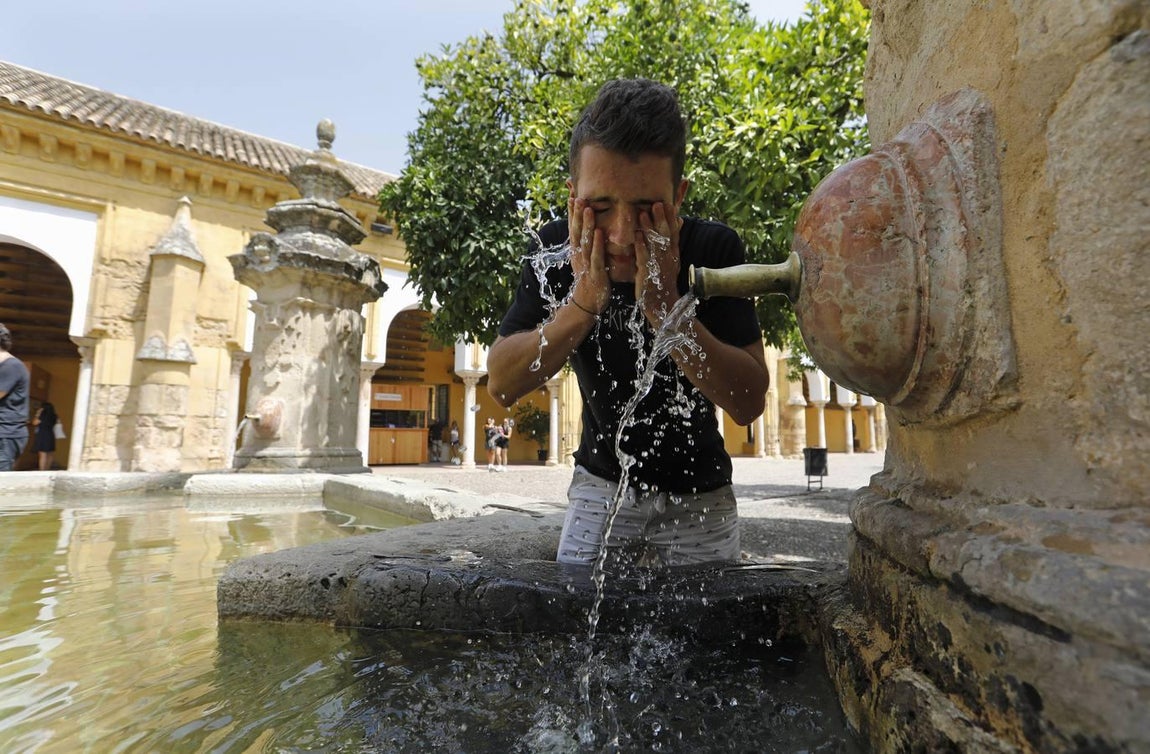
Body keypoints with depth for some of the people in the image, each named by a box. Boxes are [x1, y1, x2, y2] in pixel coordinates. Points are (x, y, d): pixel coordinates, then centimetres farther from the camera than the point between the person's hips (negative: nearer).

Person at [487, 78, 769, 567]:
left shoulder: (714, 248, -19)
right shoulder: (556, 248, -15)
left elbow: (749, 402, -23)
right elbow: (501, 385, -19)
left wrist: (664, 306, -35)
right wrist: (584, 301, -33)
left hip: (698, 496, 0)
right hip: (601, 485, 1)